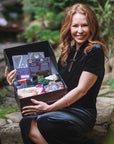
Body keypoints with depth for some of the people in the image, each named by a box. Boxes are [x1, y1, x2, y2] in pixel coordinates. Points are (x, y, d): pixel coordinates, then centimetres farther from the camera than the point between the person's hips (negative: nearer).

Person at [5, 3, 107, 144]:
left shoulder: (95, 52, -8)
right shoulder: (68, 52, 14)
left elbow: (81, 90, -14)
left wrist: (50, 108, -20)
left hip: (83, 113, -6)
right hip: (63, 108, 6)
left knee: (44, 121, -34)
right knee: (27, 123, -23)